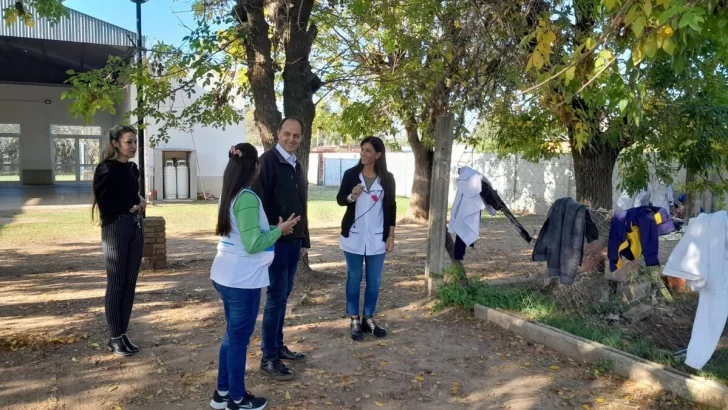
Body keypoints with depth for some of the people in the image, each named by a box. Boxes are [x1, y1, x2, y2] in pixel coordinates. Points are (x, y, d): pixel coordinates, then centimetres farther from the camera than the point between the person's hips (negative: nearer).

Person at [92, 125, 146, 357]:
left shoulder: (132, 168, 12)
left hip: (135, 226, 7)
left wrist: (140, 203, 2)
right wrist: (133, 206, -3)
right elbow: (105, 204, -11)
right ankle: (115, 338, 8)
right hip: (115, 228, -7)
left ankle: (123, 334, 17)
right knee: (116, 284, -1)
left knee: (130, 284, 8)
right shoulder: (106, 169, -8)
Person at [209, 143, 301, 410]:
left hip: (226, 276, 9)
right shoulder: (247, 198, -20)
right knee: (239, 338, 4)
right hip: (242, 280, -9)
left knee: (232, 334, 19)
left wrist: (272, 229, 13)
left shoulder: (230, 195, 9)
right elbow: (253, 244, -23)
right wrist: (279, 230, -9)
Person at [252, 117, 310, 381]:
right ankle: (268, 359, 4)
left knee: (284, 295, 14)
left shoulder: (296, 166, 15)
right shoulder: (268, 161, -12)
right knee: (276, 297, -5)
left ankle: (278, 346, 26)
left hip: (293, 240, 8)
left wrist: (304, 239, 18)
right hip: (275, 240, -8)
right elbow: (260, 202, -19)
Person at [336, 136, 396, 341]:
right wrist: (351, 196, -18)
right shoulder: (351, 174, -2)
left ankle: (369, 319, 20)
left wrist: (391, 236, 1)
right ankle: (355, 320, 15)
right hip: (354, 236, -1)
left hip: (377, 238, 1)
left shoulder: (387, 178, 1)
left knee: (374, 280, 6)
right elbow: (340, 199, 5)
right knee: (354, 278, 5)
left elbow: (391, 207, 5)